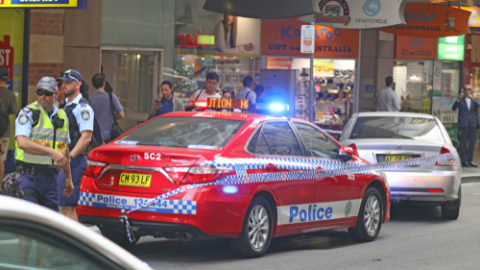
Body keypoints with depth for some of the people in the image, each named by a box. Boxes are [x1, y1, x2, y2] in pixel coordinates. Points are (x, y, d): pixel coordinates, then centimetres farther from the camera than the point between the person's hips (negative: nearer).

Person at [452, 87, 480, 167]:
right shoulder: (461, 100, 7)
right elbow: (454, 108, -8)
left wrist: (472, 98, -21)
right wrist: (458, 99, -22)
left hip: (473, 124, 4)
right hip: (463, 124, -4)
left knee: (472, 143, 4)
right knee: (463, 142, -6)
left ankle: (469, 160, 11)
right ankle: (463, 161, -5)